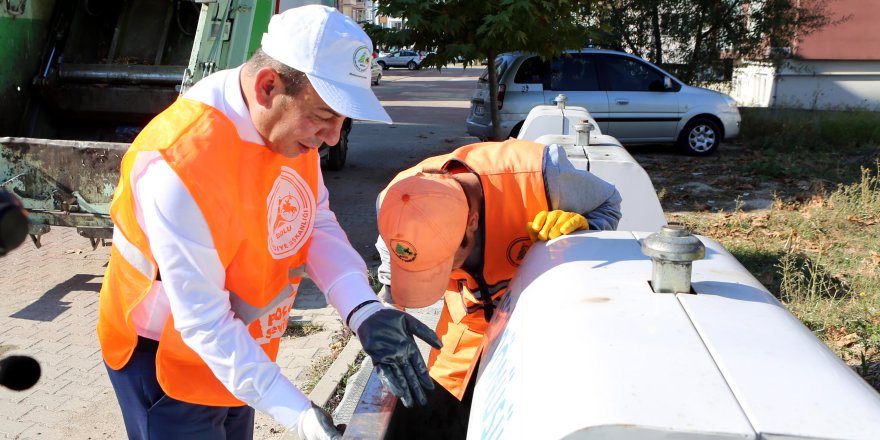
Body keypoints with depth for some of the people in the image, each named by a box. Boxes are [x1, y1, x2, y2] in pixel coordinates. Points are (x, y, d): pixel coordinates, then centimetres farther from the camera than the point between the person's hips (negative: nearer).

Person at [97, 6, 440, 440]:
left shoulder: (290, 124, -12)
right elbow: (202, 322, -29)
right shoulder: (182, 165, -34)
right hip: (166, 356, -7)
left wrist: (365, 312, -25)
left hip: (238, 348, 7)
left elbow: (316, 224, -8)